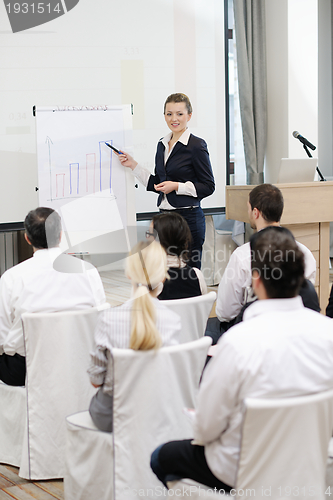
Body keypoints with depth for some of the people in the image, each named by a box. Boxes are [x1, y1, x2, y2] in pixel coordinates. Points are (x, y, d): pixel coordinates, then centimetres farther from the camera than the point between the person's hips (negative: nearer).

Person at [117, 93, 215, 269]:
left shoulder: (196, 146, -8)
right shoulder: (162, 145, 13)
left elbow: (208, 186, -8)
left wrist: (177, 186, -16)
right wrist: (133, 165, 13)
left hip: (188, 217, -7)